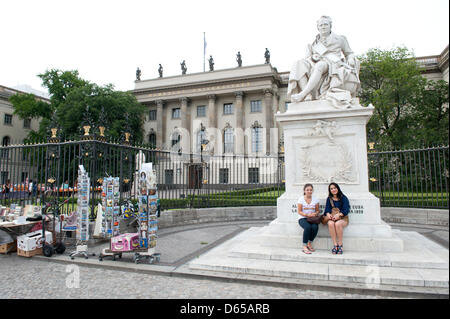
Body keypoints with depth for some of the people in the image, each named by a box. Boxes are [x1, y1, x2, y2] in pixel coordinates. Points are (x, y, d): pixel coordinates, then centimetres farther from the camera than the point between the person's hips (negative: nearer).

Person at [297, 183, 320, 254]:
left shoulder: (315, 199, 11)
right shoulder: (301, 199, 1)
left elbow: (317, 210, 12)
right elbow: (299, 212, -3)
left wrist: (315, 214, -12)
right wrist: (307, 215, -19)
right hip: (303, 218, -3)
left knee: (315, 227, -31)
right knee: (307, 227, -35)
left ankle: (310, 244, -8)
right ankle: (304, 247, -25)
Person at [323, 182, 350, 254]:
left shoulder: (343, 198, 3)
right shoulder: (329, 199, 13)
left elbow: (346, 210, -7)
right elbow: (327, 208, 3)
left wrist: (339, 215, -25)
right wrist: (328, 214, -21)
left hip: (343, 218, -2)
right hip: (332, 218, 2)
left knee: (337, 224, -37)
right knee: (330, 223, -34)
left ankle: (340, 245, -24)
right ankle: (335, 245, -30)